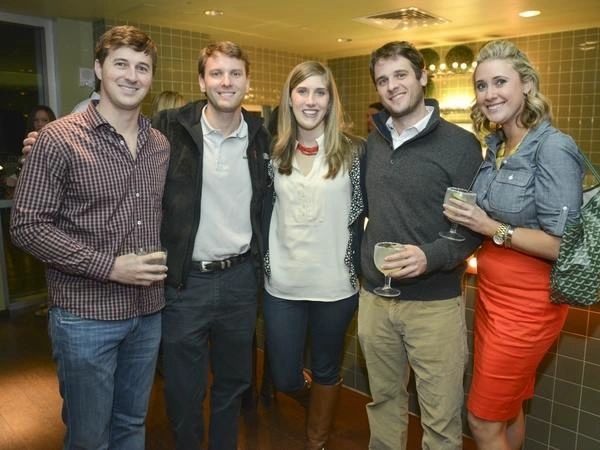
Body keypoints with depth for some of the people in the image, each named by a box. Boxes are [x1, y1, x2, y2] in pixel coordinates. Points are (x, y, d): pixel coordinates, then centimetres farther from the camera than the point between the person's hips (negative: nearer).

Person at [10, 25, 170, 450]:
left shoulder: (161, 144, 6)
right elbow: (27, 225, -13)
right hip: (86, 315, -5)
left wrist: (163, 265, 1)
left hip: (148, 311, 5)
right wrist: (109, 266, -18)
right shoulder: (60, 137, -11)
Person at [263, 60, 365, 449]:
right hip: (282, 284, 3)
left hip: (335, 284, -2)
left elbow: (367, 212, -1)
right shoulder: (276, 151, 3)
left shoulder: (353, 150, -6)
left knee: (326, 370, 16)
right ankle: (316, 399, 47)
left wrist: (362, 266, -4)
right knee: (284, 378, 12)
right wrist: (264, 264, 8)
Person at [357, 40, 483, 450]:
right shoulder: (372, 143, 8)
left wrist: (432, 256, -24)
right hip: (374, 298, 5)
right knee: (384, 400, 21)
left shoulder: (460, 144, -8)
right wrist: (360, 263, 9)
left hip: (435, 304, -4)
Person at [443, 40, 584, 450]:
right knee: (507, 410, 22)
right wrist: (471, 220, 2)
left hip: (528, 305, -7)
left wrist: (492, 229, -21)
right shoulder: (496, 146, 6)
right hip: (493, 295, 7)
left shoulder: (554, 148, -18)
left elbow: (564, 246, -20)